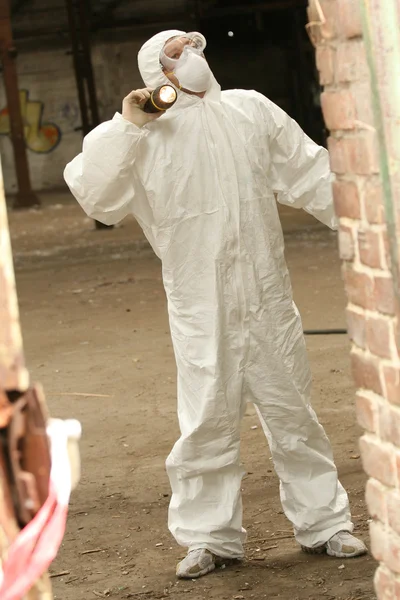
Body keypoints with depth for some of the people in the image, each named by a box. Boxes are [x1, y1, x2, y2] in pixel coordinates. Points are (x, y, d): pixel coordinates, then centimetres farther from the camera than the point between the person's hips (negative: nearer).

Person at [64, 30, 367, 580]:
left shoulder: (251, 111, 8)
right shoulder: (142, 139, 0)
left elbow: (311, 176, 13)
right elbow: (92, 193, -12)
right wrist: (125, 127, -16)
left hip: (267, 298, 2)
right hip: (200, 307, -2)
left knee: (292, 411, 10)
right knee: (208, 422, 1)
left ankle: (322, 522, 20)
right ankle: (212, 535, 14)